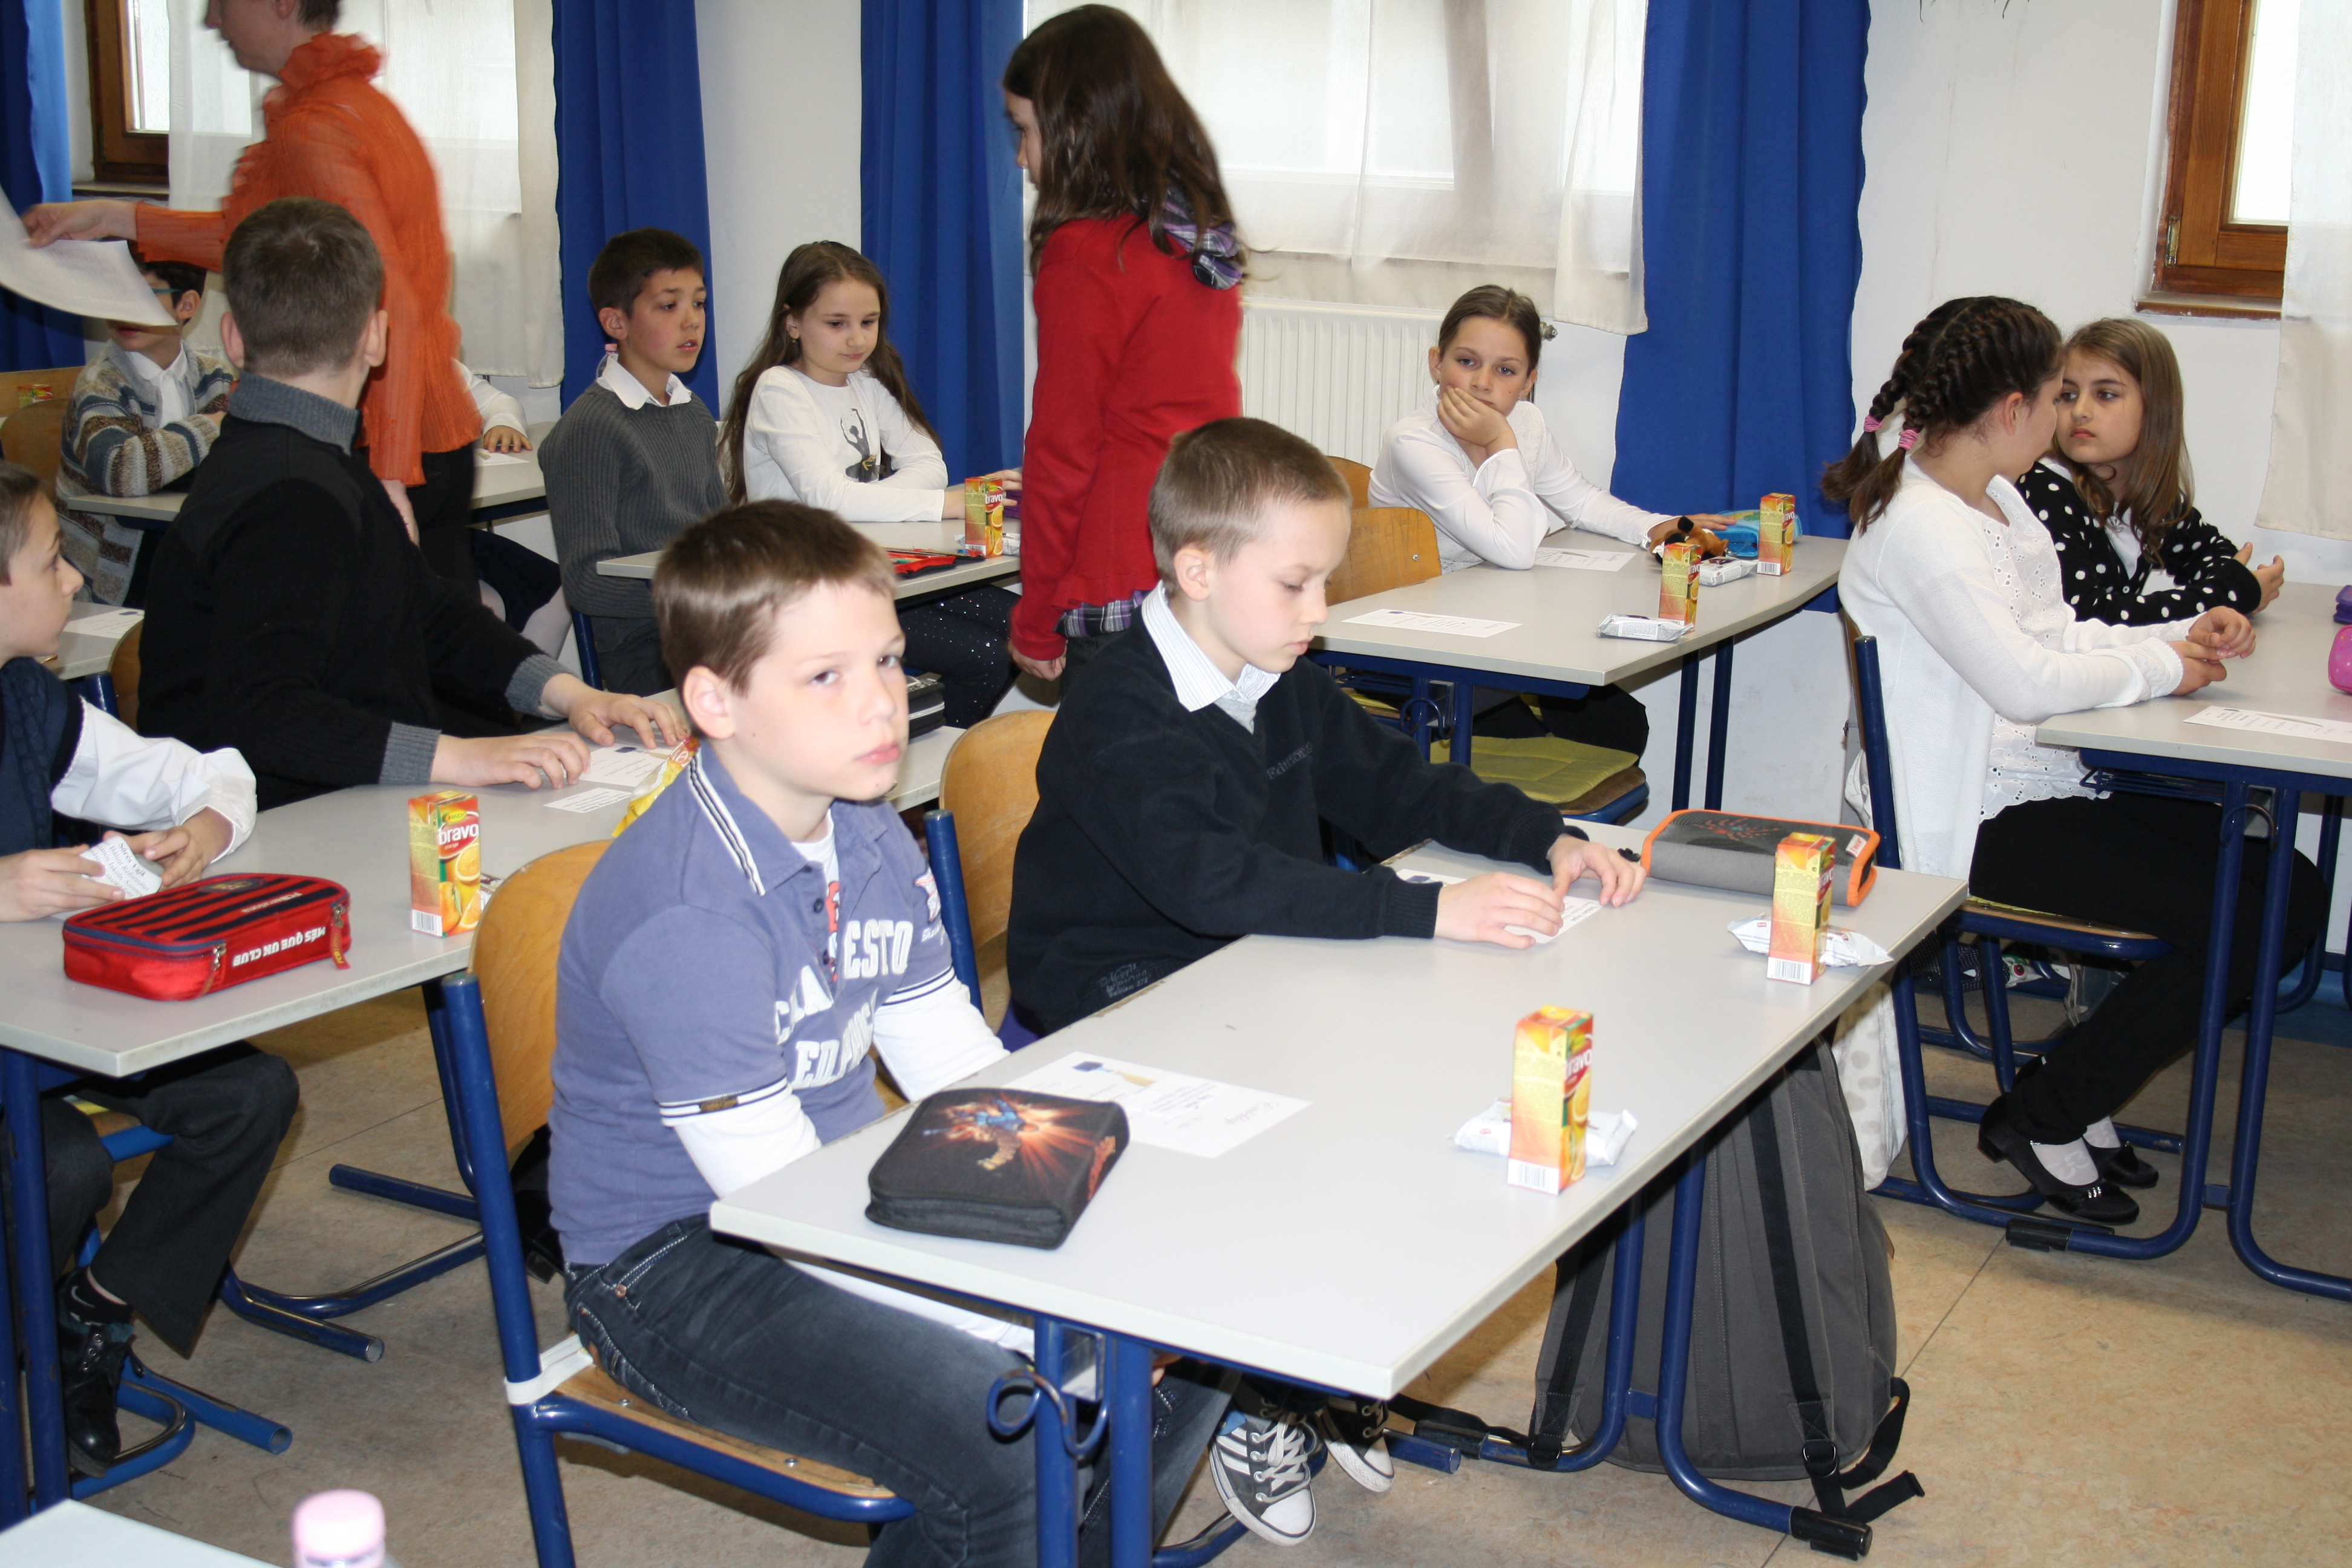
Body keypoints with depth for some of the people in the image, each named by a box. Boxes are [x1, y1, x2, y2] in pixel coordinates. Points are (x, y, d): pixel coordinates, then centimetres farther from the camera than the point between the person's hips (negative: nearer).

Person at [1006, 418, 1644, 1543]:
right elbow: (1215, 879, -34)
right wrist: (1430, 911, -40)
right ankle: (1256, 1409, -7)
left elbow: (1393, 786, 17)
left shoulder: (1286, 690, 7)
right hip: (1111, 1005, -8)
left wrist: (1546, 839, -1)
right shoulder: (1118, 722, -21)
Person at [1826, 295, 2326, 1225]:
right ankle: (2044, 1119, 0)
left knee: (2291, 892, 3)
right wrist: (2160, 671, -11)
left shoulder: (1993, 500, 13)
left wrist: (2182, 635, 5)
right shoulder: (1917, 523, -19)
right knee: (2243, 916, -16)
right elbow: (2024, 680, -25)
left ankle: (2081, 1098, 12)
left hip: (2051, 788, 10)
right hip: (1977, 825, -10)